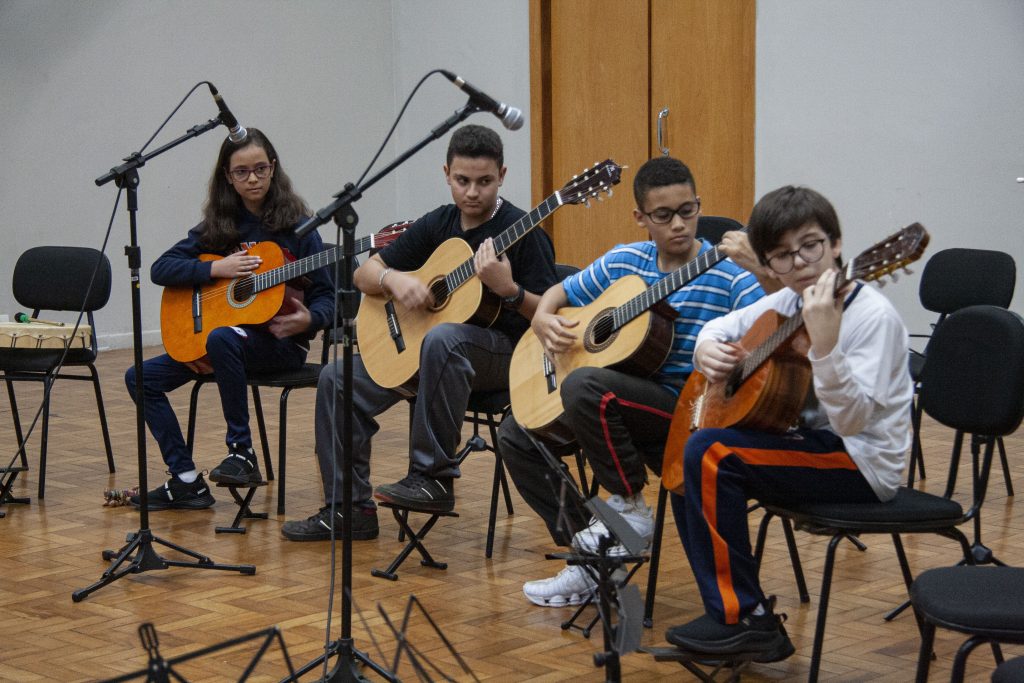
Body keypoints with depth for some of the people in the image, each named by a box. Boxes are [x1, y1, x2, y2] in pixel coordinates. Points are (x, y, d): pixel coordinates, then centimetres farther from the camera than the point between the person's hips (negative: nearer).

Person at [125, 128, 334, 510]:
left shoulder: (296, 225, -3)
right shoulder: (218, 226, 7)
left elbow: (325, 296, -3)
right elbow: (160, 270, 1)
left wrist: (308, 320, -25)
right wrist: (216, 269, -13)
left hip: (280, 340, -5)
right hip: (219, 331, 5)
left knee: (223, 338, -38)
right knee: (142, 378, -8)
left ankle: (242, 453, -26)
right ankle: (186, 482, -8)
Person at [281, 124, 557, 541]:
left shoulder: (522, 230, -9)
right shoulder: (437, 225, 8)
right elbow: (364, 274, 11)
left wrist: (507, 289, -31)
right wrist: (394, 279, -12)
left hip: (505, 353, -7)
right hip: (421, 346, 7)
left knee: (443, 338, -41)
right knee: (337, 380, -7)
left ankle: (434, 477, -33)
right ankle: (350, 509, -2)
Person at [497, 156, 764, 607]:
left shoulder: (730, 277, -9)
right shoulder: (623, 263, 7)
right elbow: (560, 292, 20)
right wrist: (543, 320, -3)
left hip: (688, 406, -7)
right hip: (625, 399, 7)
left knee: (585, 386, -32)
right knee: (516, 434, 3)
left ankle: (631, 508, -11)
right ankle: (588, 554, 4)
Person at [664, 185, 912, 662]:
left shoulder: (874, 316, -19)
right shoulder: (786, 304, 4)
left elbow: (852, 420, -28)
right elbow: (720, 327, 21)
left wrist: (825, 344, -42)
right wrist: (708, 348, -3)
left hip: (863, 462, -9)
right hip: (813, 445, 9)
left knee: (709, 453, -21)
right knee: (685, 464, 9)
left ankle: (744, 619, -14)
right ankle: (729, 608, 11)